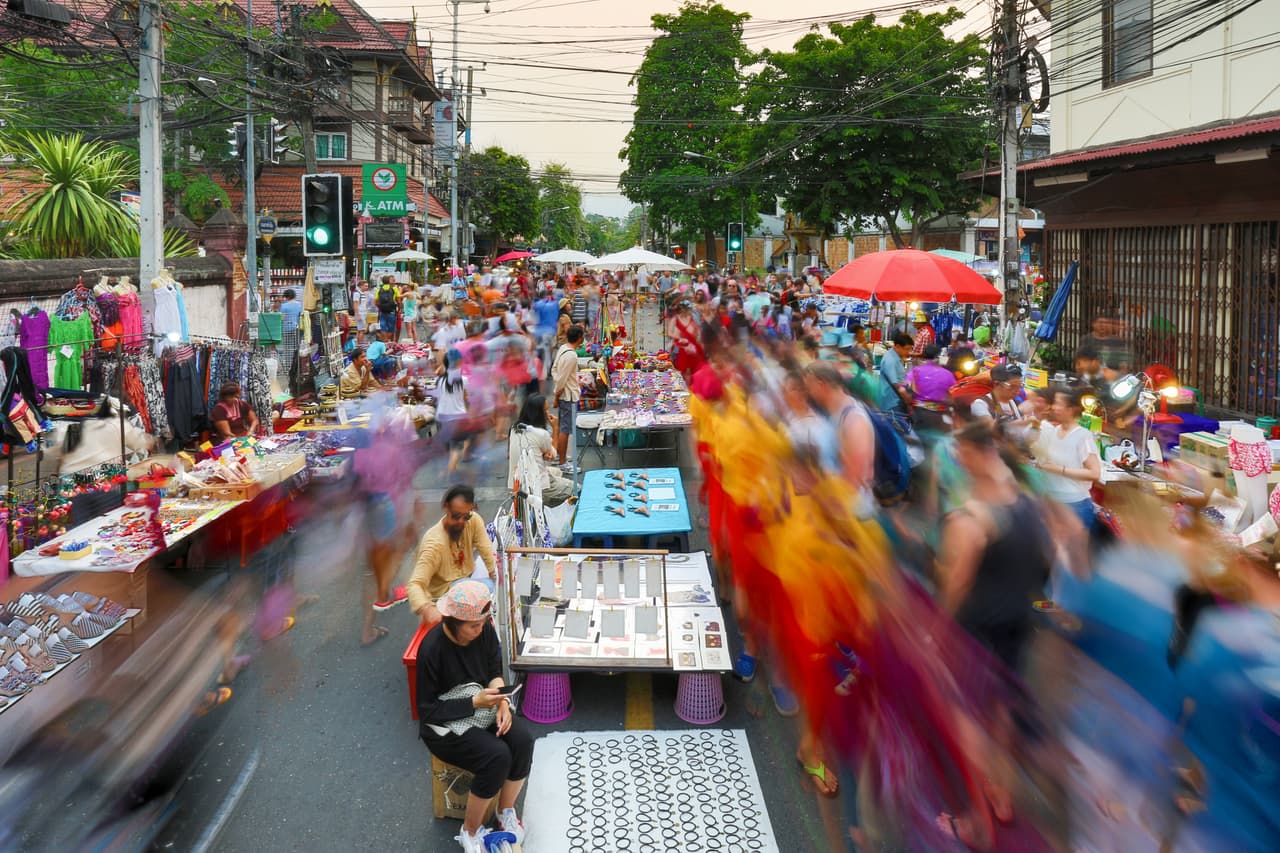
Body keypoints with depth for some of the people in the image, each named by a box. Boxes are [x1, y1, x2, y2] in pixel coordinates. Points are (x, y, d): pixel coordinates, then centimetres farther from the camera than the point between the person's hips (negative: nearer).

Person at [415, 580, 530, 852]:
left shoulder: (485, 630, -11)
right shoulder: (432, 649, -27)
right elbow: (428, 710, -19)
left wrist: (502, 702, -16)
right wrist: (474, 702, -27)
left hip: (482, 708, 6)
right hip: (444, 724, -6)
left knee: (522, 740, -21)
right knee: (497, 756, -28)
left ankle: (506, 810, 4)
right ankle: (471, 831, -6)